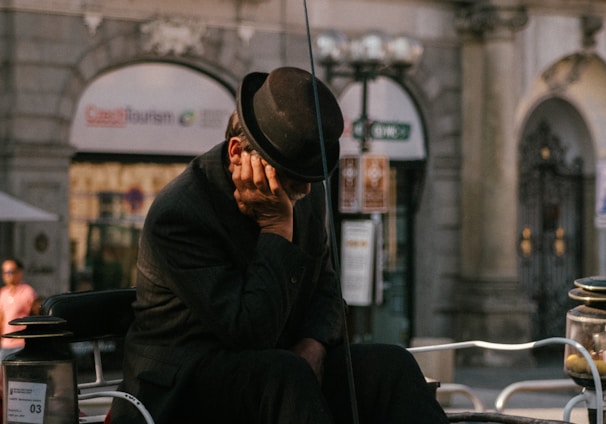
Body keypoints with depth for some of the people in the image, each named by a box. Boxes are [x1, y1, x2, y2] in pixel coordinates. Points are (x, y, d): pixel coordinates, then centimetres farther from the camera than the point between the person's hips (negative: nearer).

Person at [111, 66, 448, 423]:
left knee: (390, 364, -20)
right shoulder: (177, 215, -20)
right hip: (187, 387, -6)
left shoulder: (306, 193, 2)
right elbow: (249, 331, -26)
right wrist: (277, 230, -24)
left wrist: (314, 344, -7)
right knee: (286, 376, -37)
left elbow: (326, 284, 15)